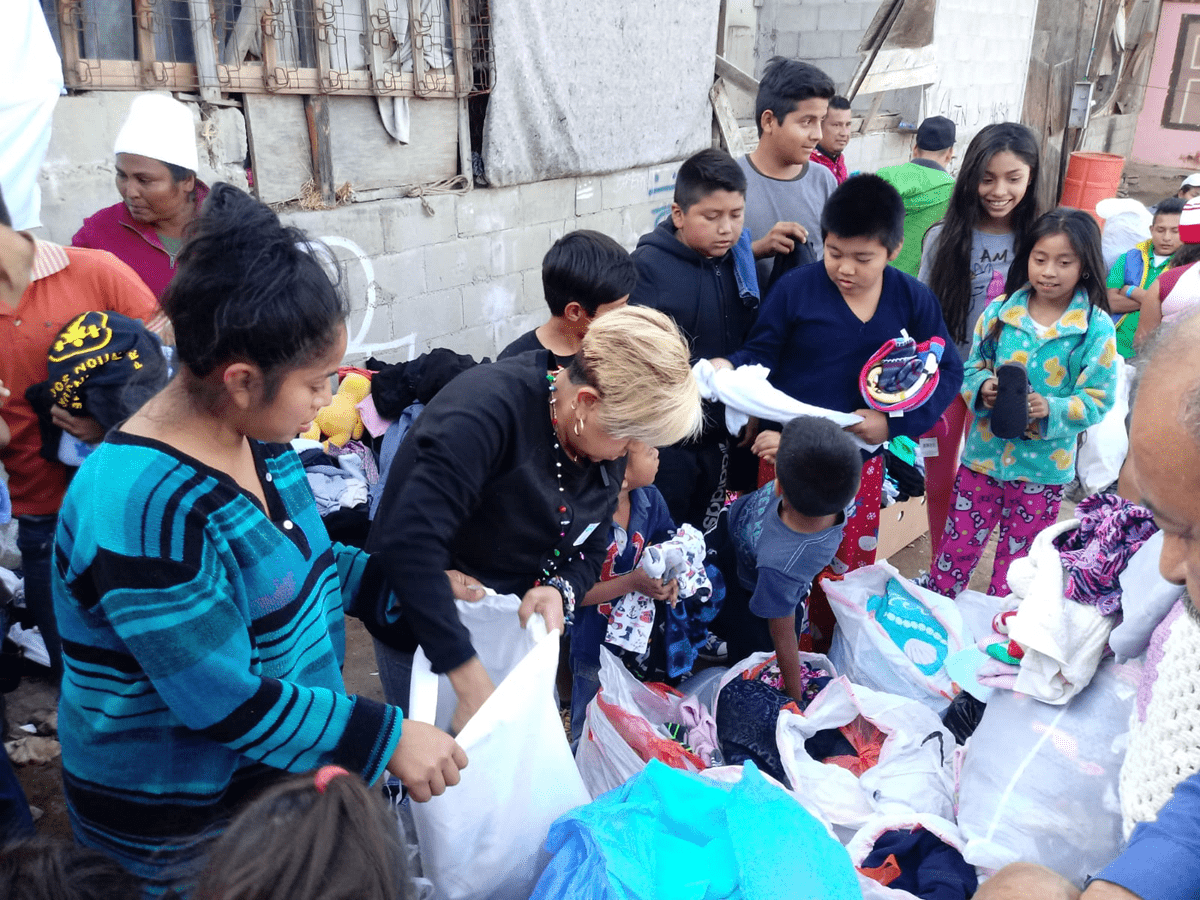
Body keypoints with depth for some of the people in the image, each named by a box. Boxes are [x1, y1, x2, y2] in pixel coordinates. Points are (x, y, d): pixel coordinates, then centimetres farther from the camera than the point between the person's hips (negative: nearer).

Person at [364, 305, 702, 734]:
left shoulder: (608, 444, -7)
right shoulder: (489, 408, -32)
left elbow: (590, 548, 3)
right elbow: (410, 545, -39)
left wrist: (561, 590, -21)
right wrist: (471, 682, -38)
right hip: (426, 630, -6)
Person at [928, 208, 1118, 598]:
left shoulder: (1097, 329, -10)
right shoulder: (999, 312, -4)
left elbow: (1097, 399, -9)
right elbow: (971, 367, 4)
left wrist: (1051, 409, -26)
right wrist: (982, 388, -18)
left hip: (1044, 466, -1)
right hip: (985, 452, 1)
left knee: (1018, 557, 16)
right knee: (959, 543, 10)